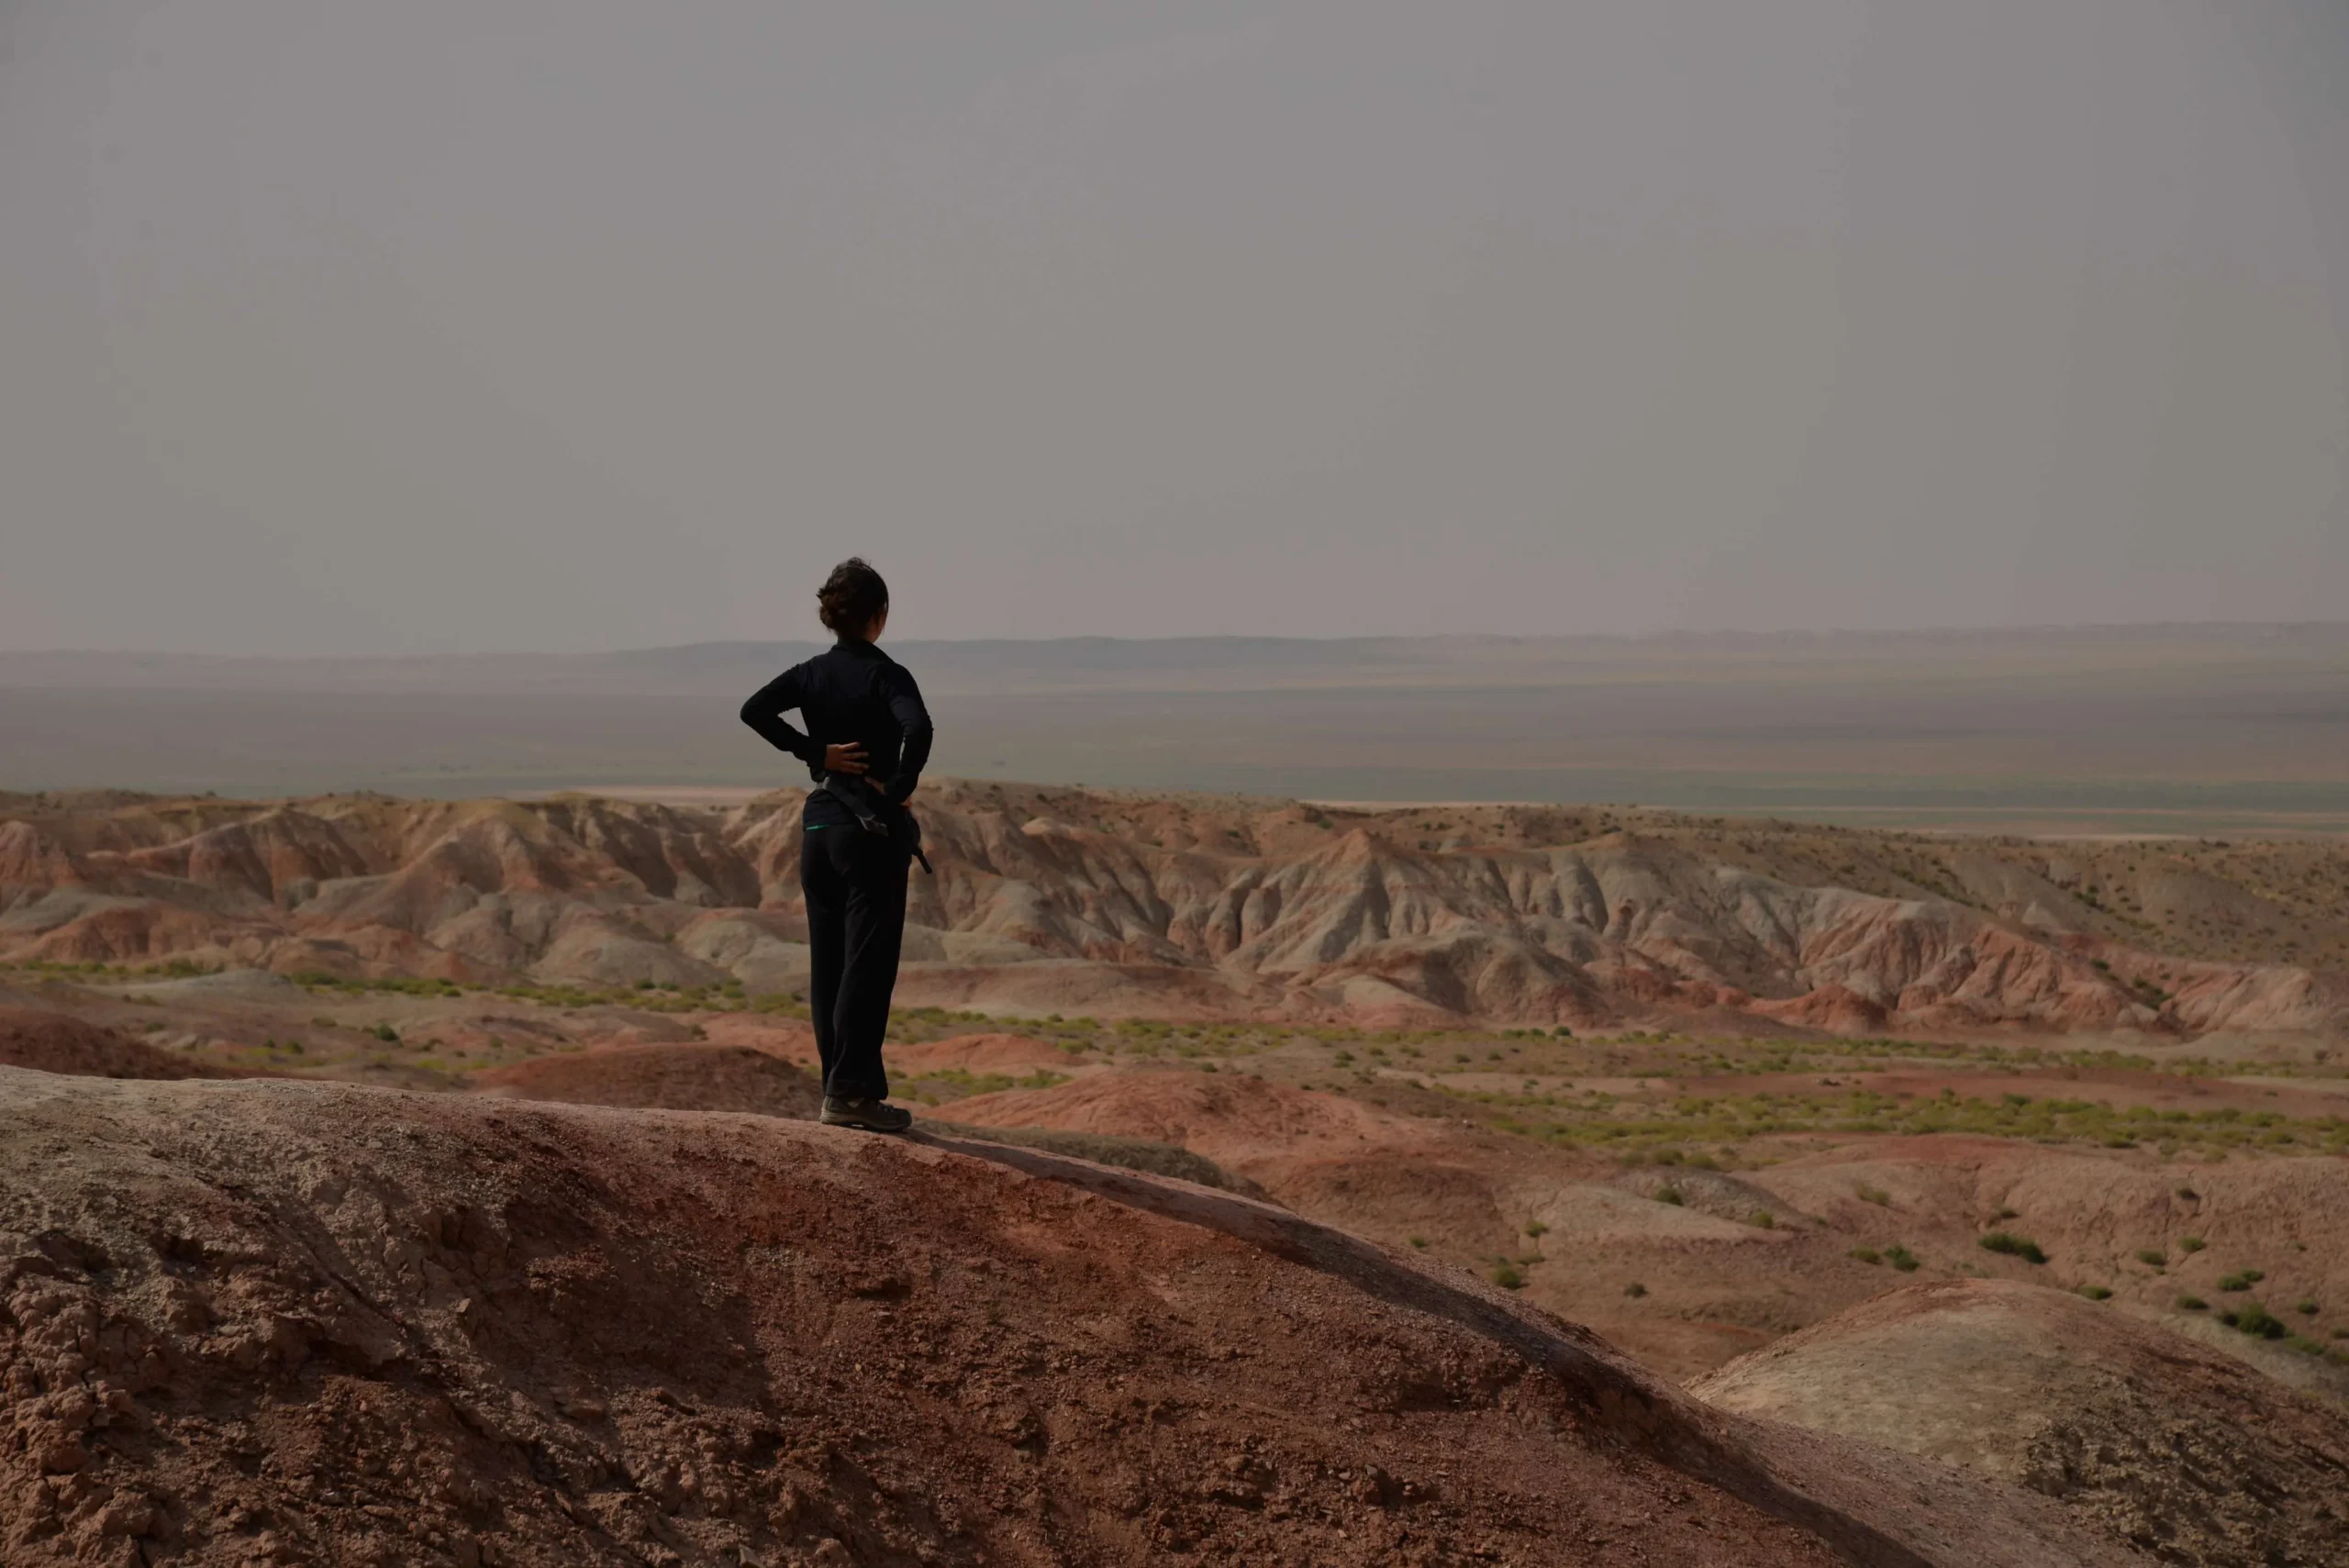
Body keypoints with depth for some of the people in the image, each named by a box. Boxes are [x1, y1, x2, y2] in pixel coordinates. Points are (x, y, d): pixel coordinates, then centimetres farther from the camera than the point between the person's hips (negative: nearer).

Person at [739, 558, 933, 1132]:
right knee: (868, 964, -4)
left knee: (828, 965, 10)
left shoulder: (812, 673, 6)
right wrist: (898, 788, -15)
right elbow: (917, 728, -27)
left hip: (819, 823, 6)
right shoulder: (886, 675, -9)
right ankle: (849, 1091, -8)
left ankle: (844, 1086, 14)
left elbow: (754, 710, -7)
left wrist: (813, 751, -3)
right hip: (874, 828, -6)